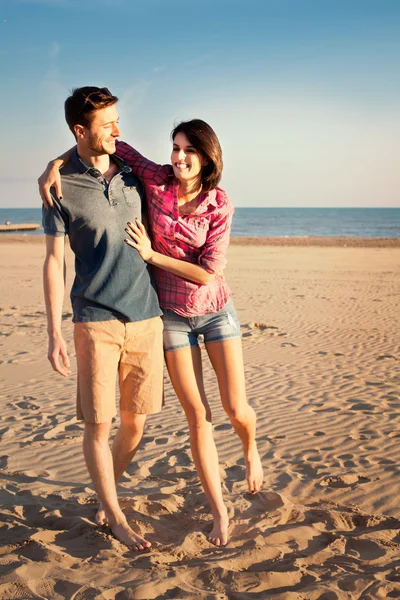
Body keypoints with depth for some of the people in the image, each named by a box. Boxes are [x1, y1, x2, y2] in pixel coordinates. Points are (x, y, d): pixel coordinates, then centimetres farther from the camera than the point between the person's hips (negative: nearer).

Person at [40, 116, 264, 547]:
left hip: (215, 310, 0)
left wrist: (152, 255, -18)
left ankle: (250, 450, 40)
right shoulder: (157, 180, -9)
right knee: (198, 417, 2)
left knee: (236, 408, 1)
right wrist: (55, 164, -15)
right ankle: (219, 512, 15)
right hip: (171, 314, 0)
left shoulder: (220, 205, -11)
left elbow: (208, 273, -16)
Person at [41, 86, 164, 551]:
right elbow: (54, 261, -2)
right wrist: (54, 333, -6)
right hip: (95, 319, -4)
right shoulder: (62, 186, -3)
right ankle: (114, 517, 17)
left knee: (135, 422, 9)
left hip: (146, 316, 4)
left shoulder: (132, 172, 9)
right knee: (98, 424, -1)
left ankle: (106, 494, 33)